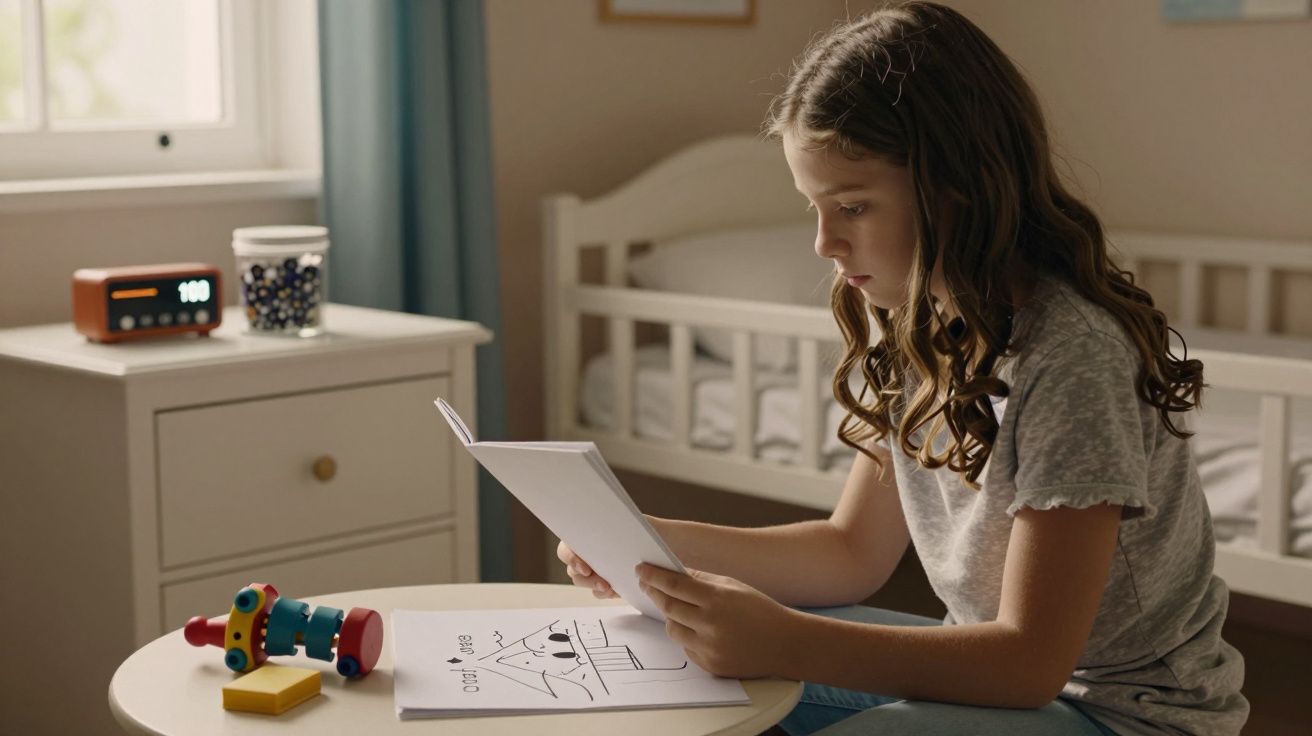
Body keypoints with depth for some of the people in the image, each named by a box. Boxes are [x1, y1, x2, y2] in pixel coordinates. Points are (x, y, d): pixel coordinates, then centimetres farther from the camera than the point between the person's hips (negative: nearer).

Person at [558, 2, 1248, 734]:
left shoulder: (1071, 352, -26)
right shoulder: (910, 329, -1)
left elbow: (1031, 660, -27)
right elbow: (854, 552, 6)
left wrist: (783, 644, -35)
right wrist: (657, 543, -7)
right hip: (1004, 663, 8)